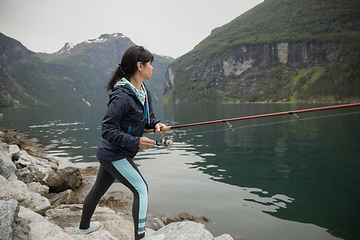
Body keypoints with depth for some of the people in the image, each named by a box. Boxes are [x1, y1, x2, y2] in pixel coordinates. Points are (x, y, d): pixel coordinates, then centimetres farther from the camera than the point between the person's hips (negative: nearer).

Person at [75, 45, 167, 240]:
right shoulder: (122, 96, -26)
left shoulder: (143, 92, 3)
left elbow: (148, 116, 13)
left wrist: (156, 124, -8)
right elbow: (107, 129, -24)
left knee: (98, 189, 24)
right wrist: (136, 142, -28)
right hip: (114, 154, -10)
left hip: (109, 153, 10)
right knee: (141, 189, -5)